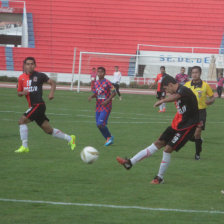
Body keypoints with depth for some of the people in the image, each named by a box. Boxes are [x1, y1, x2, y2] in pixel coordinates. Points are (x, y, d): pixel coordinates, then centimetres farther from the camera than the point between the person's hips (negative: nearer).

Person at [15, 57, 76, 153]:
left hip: (39, 105, -6)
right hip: (32, 106, 6)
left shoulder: (39, 75, -4)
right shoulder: (21, 78, 10)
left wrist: (52, 92, -12)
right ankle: (69, 138, 26)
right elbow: (19, 93, 18)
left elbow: (52, 83, 6)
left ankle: (24, 146, -10)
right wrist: (23, 93, -5)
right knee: (48, 130, 11)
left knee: (22, 120, -17)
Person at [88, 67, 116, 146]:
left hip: (106, 107, -7)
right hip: (98, 106, 7)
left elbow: (114, 93, -8)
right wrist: (91, 97, -1)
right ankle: (108, 139, 22)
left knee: (100, 124, -15)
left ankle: (109, 137, 7)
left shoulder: (107, 83, -11)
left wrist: (107, 101, -18)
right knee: (98, 125, 7)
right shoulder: (96, 83, 9)